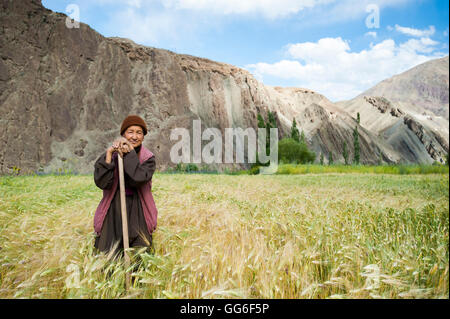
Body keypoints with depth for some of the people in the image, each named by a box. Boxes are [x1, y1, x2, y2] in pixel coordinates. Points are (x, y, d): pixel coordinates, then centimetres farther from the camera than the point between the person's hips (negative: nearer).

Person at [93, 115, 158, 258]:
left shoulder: (148, 158, -3)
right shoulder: (112, 154, -3)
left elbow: (138, 179, -23)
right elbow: (102, 183, -17)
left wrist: (130, 151, -21)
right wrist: (109, 153, -23)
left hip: (137, 212, 0)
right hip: (114, 210, 0)